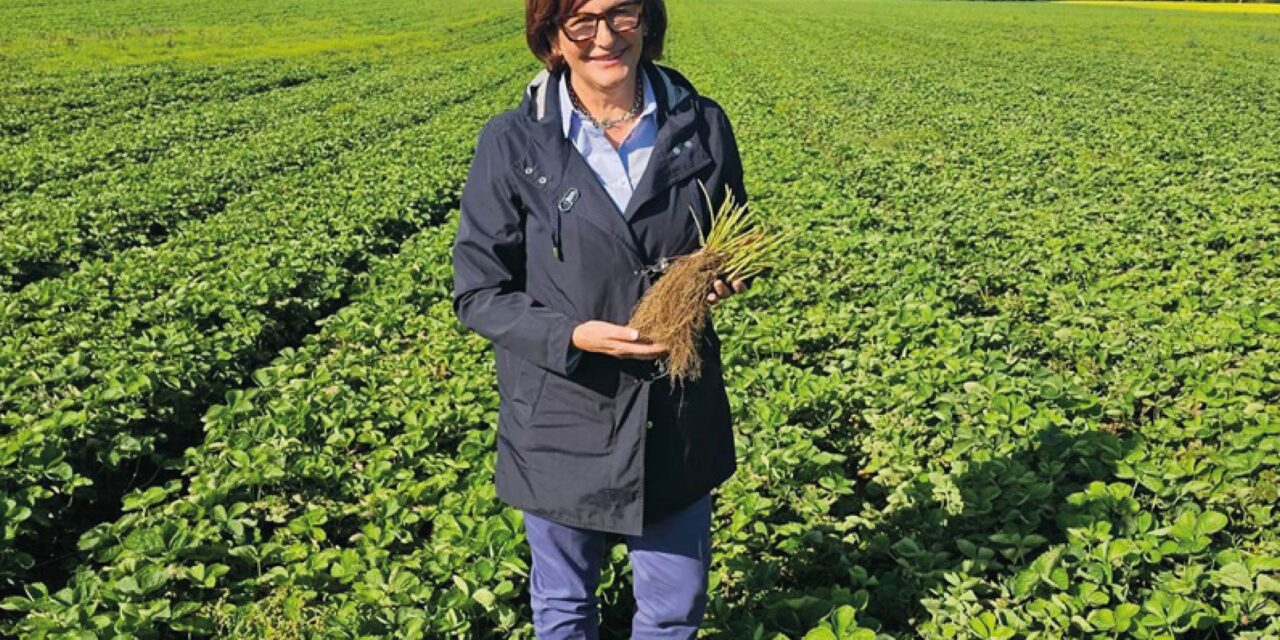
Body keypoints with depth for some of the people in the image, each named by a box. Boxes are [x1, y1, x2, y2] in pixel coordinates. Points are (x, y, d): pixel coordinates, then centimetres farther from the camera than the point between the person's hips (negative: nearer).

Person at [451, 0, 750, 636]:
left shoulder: (702, 126, -4)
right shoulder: (512, 143, -11)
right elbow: (478, 292, -8)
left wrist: (723, 276, -14)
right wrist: (573, 337, -24)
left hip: (680, 416, 2)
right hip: (561, 422, -1)